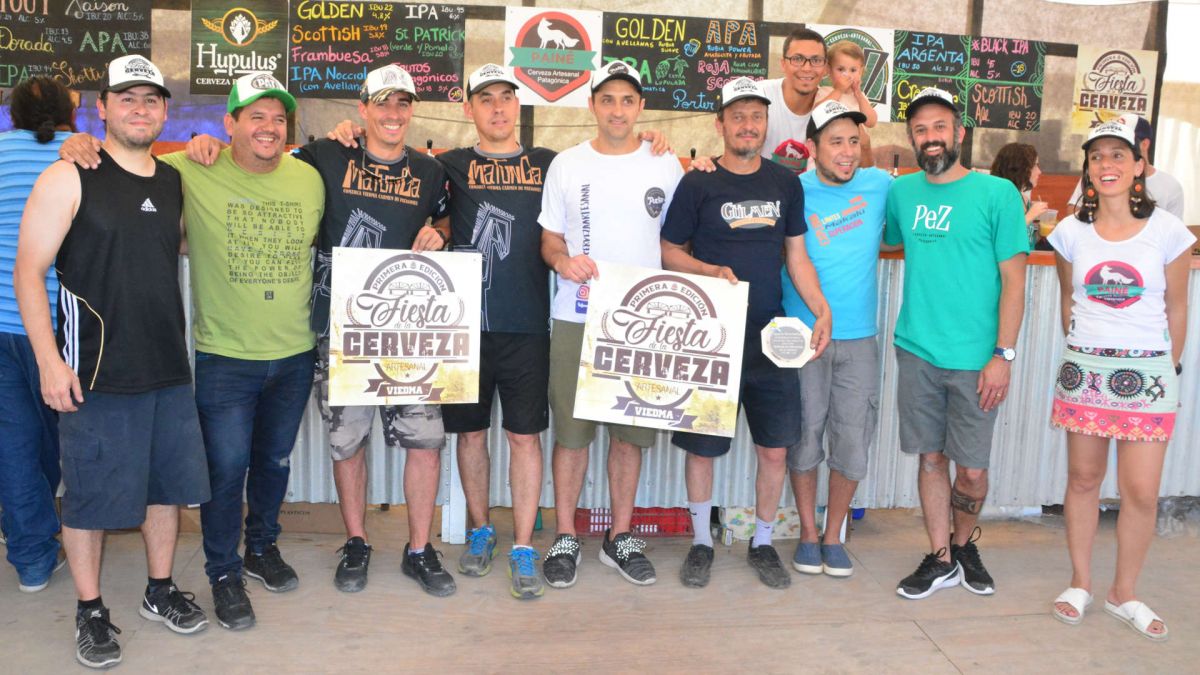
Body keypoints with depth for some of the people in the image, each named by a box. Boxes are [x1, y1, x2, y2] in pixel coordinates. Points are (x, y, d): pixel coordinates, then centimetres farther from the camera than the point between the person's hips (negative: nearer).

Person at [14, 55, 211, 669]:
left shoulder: (174, 182, 9)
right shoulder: (69, 179, -7)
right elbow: (28, 272, -9)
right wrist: (50, 359, -16)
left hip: (168, 368, 5)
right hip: (96, 372, -5)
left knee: (169, 481, 14)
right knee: (91, 493, 4)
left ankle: (160, 591, 32)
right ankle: (90, 611, 22)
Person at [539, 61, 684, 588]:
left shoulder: (665, 165, 7)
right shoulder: (567, 164, 6)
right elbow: (549, 238, 9)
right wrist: (562, 260, -14)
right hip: (575, 318, 0)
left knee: (630, 431, 7)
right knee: (571, 430, 3)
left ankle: (621, 538, 22)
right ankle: (565, 538, 17)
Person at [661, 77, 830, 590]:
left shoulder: (786, 183, 8)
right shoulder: (697, 183, -3)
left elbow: (797, 256, 11)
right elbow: (669, 253, 2)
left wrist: (821, 310, -2)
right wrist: (711, 271, -17)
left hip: (771, 336, 3)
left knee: (774, 449, 6)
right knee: (701, 446, 6)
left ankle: (763, 543, 26)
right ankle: (701, 542, 26)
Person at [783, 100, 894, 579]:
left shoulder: (880, 185, 6)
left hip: (859, 340, 2)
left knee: (852, 442, 4)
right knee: (804, 438, 5)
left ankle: (833, 536, 22)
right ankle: (808, 534, 23)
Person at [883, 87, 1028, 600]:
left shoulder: (997, 193, -5)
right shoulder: (901, 191, 6)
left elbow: (1013, 280, -7)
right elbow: (887, 240, 25)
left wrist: (1003, 355, -12)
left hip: (975, 360, -3)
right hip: (916, 352, 3)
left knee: (972, 469, 5)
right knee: (931, 458, 10)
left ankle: (965, 545, 31)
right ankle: (940, 559, 25)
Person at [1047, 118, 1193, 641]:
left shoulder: (1167, 231, -4)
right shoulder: (1071, 232, 1)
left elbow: (1176, 309, 4)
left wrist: (1168, 370, 5)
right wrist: (1079, 355, 9)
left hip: (1147, 372, -1)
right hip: (1084, 369, 2)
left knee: (1141, 492, 0)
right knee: (1083, 479, 10)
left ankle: (1124, 594, 19)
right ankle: (1080, 584, 25)